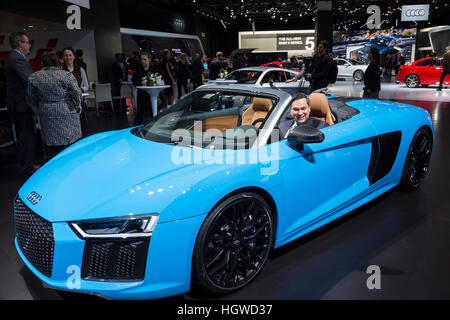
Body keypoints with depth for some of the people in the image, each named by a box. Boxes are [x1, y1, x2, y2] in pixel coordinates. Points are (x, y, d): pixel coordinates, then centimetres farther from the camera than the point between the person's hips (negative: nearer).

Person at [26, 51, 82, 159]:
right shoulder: (66, 75, -7)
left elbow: (31, 99, 5)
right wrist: (78, 105, 2)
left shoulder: (34, 77, 2)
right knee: (70, 142, 6)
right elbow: (76, 92, -13)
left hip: (47, 115, 3)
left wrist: (38, 110, 18)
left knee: (51, 145, 9)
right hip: (67, 114, -3)